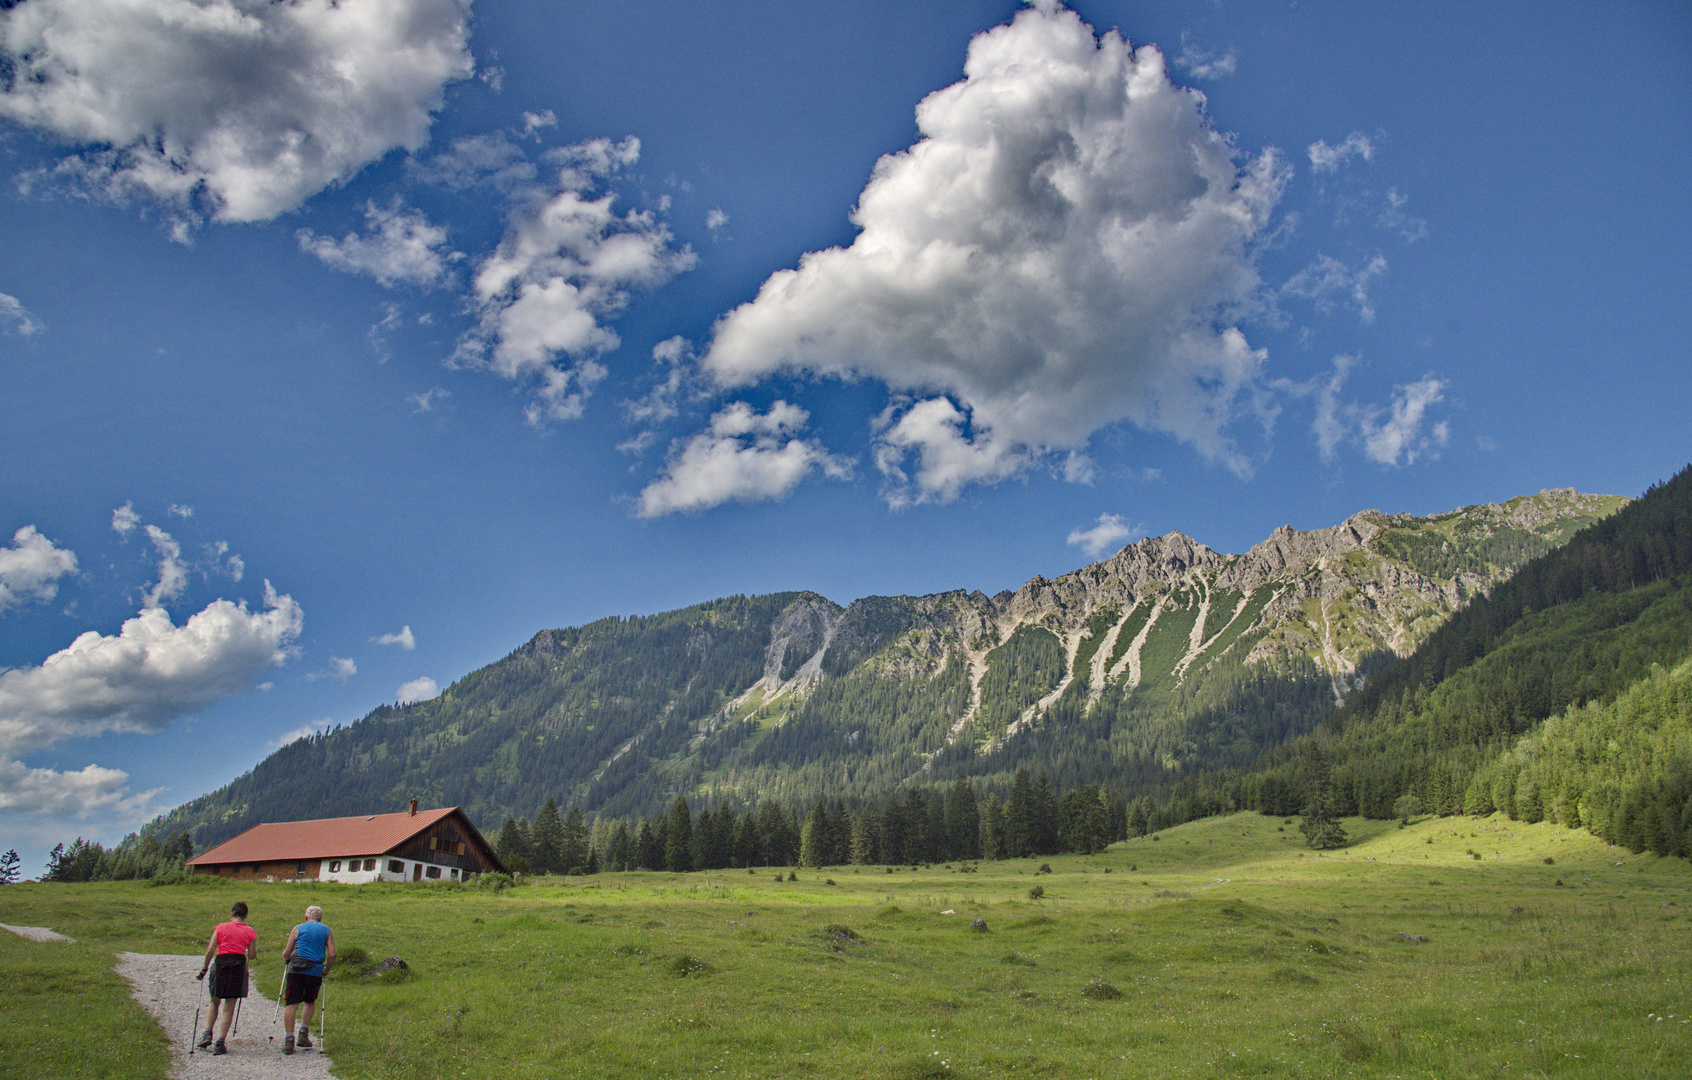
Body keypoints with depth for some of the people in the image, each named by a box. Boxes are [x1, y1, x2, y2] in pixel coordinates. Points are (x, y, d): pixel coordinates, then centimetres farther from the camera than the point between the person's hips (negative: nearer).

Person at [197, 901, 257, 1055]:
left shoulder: (221, 927, 6)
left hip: (221, 963, 1)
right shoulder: (250, 932, 6)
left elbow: (210, 950, 0)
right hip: (238, 965, -1)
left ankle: (207, 1033, 8)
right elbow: (252, 955, 2)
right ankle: (219, 1043, 2)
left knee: (215, 1002, 21)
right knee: (229, 1007, 5)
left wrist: (204, 968, 10)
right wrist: (249, 952, 24)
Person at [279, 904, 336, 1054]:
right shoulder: (327, 931, 12)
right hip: (315, 972, 1)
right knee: (310, 1002, 21)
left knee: (290, 1004, 1)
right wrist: (326, 971, 15)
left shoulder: (297, 929, 9)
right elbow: (332, 954, 3)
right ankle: (303, 1034, 12)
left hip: (296, 970, -1)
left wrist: (285, 960, 28)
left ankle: (289, 1040, -5)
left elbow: (286, 953, 6)